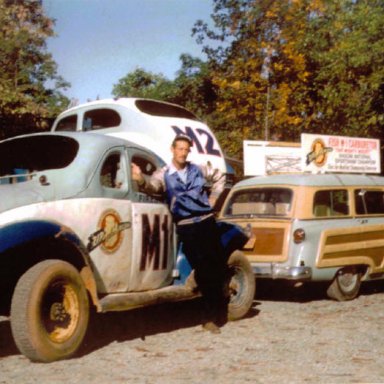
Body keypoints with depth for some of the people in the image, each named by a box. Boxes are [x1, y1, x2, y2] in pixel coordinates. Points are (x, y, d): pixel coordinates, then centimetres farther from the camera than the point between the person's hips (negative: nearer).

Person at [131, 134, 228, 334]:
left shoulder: (198, 169, 9)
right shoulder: (164, 174, -1)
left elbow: (219, 177, 27)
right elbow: (152, 186, -24)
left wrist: (213, 197, 14)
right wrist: (141, 180, -46)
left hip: (207, 221, 3)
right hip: (186, 227, -3)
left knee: (218, 266, 7)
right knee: (203, 271, -5)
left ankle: (219, 312, 27)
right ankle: (210, 315, 6)